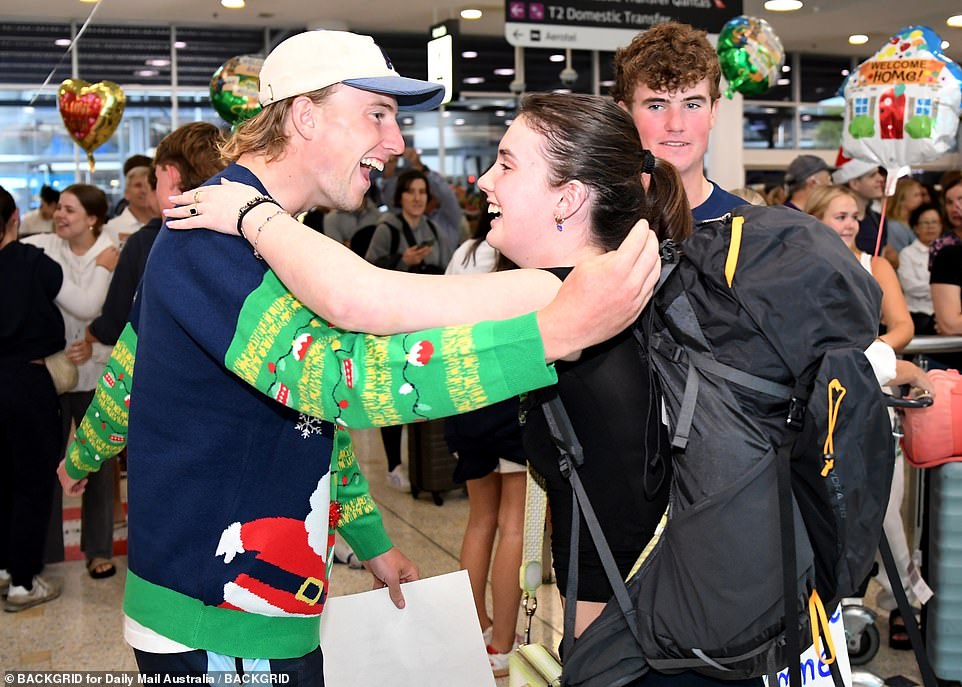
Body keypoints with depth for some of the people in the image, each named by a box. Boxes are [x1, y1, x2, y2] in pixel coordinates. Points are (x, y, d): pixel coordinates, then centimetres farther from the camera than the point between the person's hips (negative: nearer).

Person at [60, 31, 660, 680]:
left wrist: (372, 541, 23)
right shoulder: (212, 239, -22)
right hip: (217, 625, -9)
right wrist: (556, 331, -43)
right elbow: (331, 377, -37)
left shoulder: (274, 236, 10)